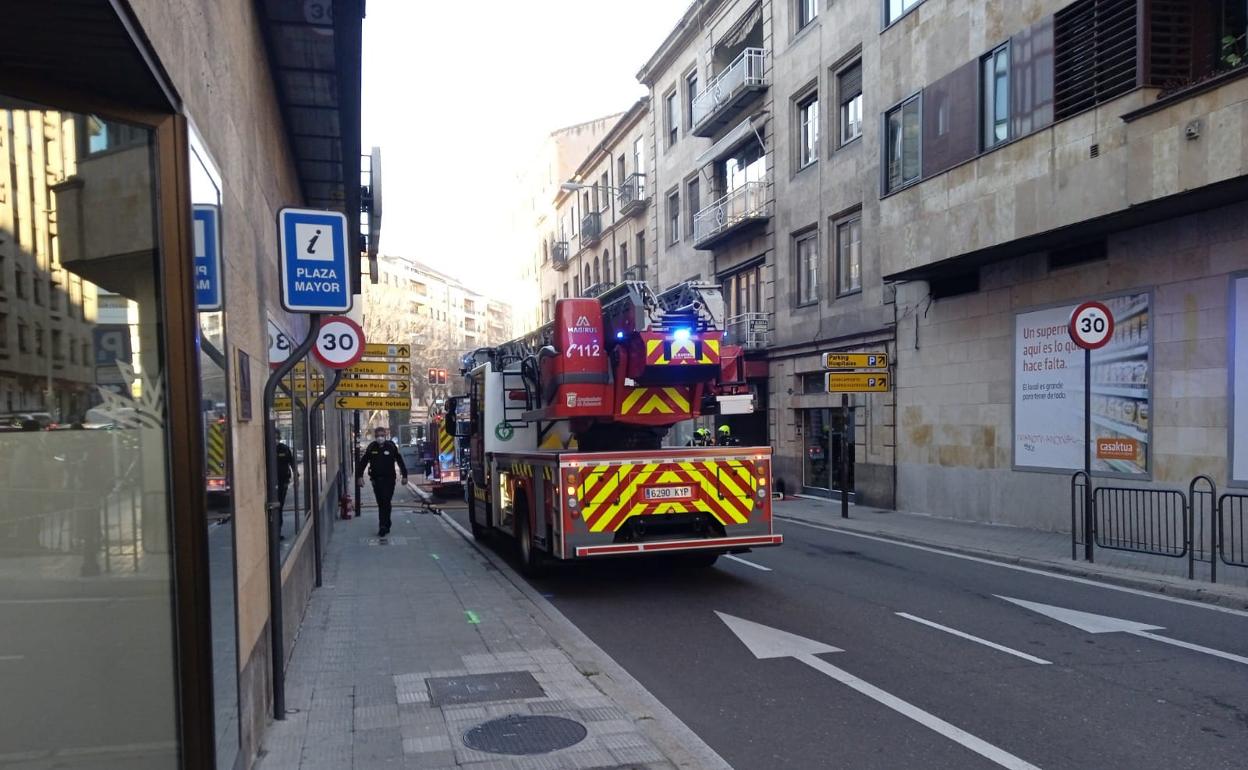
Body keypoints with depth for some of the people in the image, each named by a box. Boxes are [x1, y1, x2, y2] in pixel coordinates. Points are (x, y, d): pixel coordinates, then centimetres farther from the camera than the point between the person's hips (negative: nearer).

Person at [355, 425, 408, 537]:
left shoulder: (391, 446, -4)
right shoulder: (371, 448, 1)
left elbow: (400, 461, 2)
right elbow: (362, 462, 6)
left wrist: (404, 475, 3)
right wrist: (359, 476, -2)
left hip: (389, 479, -3)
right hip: (376, 479, 3)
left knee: (386, 503, -10)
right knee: (381, 504, 9)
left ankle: (383, 527, -11)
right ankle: (386, 526, 20)